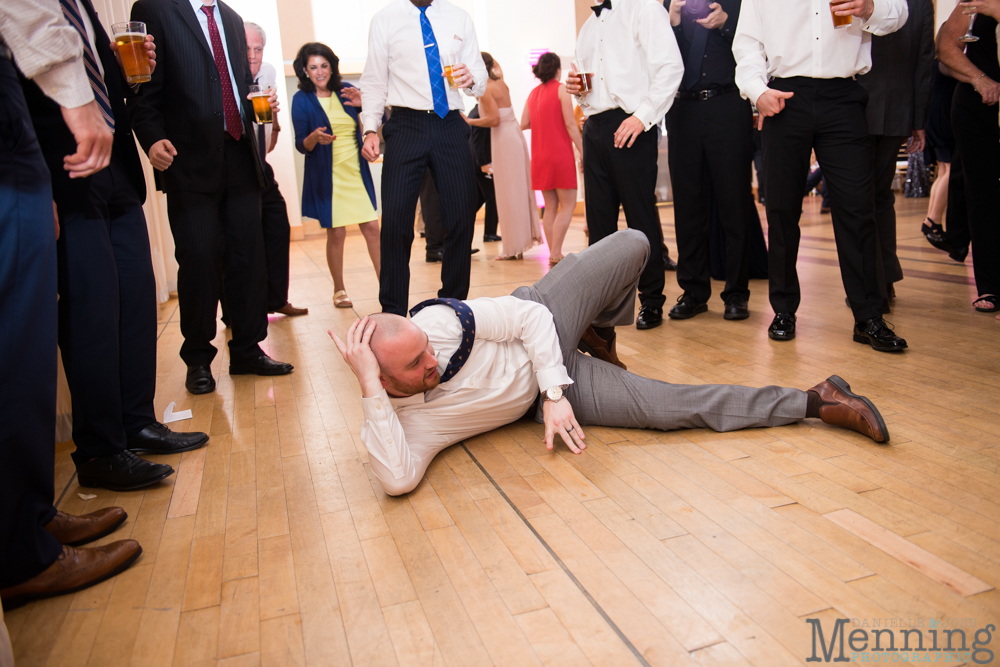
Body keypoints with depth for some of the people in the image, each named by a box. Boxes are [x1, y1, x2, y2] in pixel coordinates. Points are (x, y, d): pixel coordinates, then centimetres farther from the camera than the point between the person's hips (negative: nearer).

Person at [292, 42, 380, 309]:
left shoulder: (345, 90, 6)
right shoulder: (302, 99, -1)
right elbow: (301, 145, -3)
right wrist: (315, 137, -24)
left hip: (357, 171, 3)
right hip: (327, 176, -2)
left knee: (371, 227, -2)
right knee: (336, 232, -1)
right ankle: (339, 290, 14)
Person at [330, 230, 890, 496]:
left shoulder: (433, 322, -23)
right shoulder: (396, 421, -23)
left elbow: (528, 317, -17)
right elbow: (399, 479, -43)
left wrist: (553, 395, -22)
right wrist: (370, 391, -48)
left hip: (543, 329, 2)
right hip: (535, 397, -1)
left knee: (634, 245, -8)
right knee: (670, 406, -17)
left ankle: (605, 327, 29)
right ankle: (815, 402, -1)